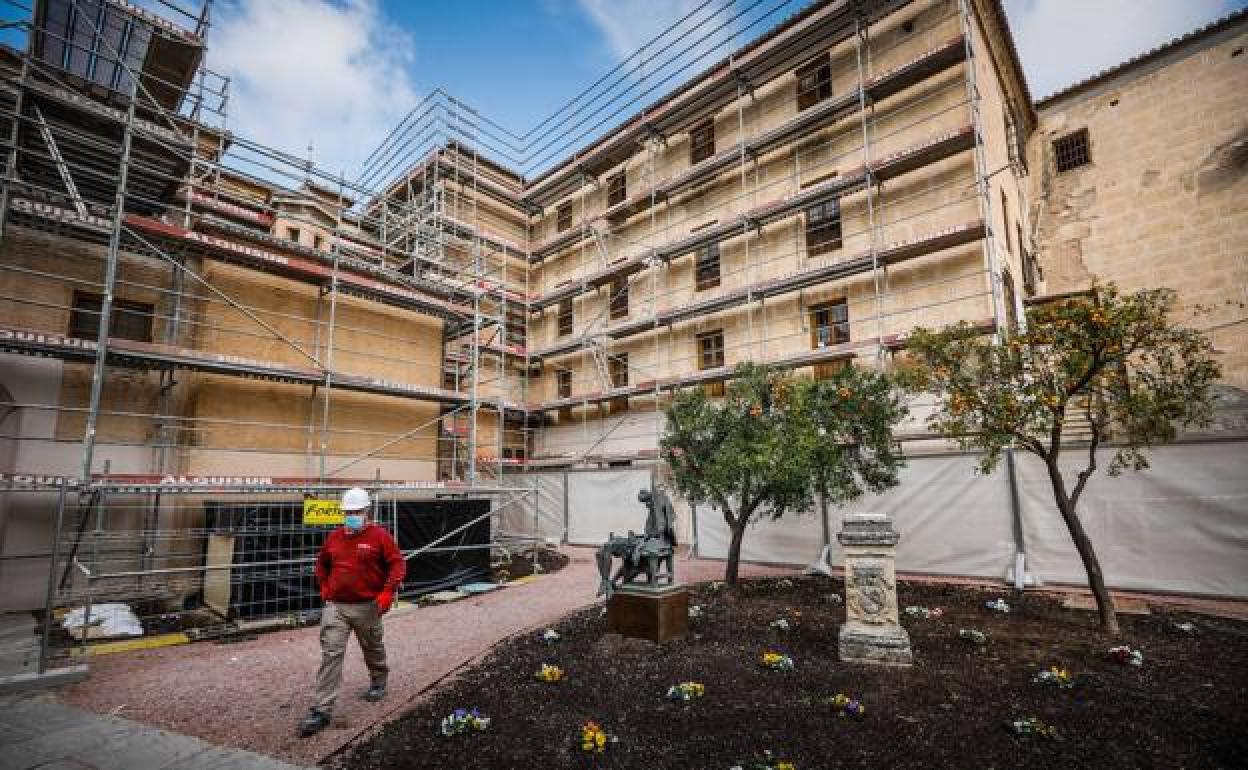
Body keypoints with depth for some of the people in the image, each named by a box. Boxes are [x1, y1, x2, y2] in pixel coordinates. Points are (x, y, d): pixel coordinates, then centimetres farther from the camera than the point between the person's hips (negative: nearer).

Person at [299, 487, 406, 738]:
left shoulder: (379, 536, -9)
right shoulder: (334, 538, 6)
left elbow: (398, 563, -12)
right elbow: (321, 563, 23)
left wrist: (387, 592, -19)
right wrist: (324, 588, 12)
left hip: (367, 607, -3)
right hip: (335, 606, 3)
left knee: (373, 649, 16)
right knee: (331, 654, -5)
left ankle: (378, 682, 42)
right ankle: (322, 710, 2)